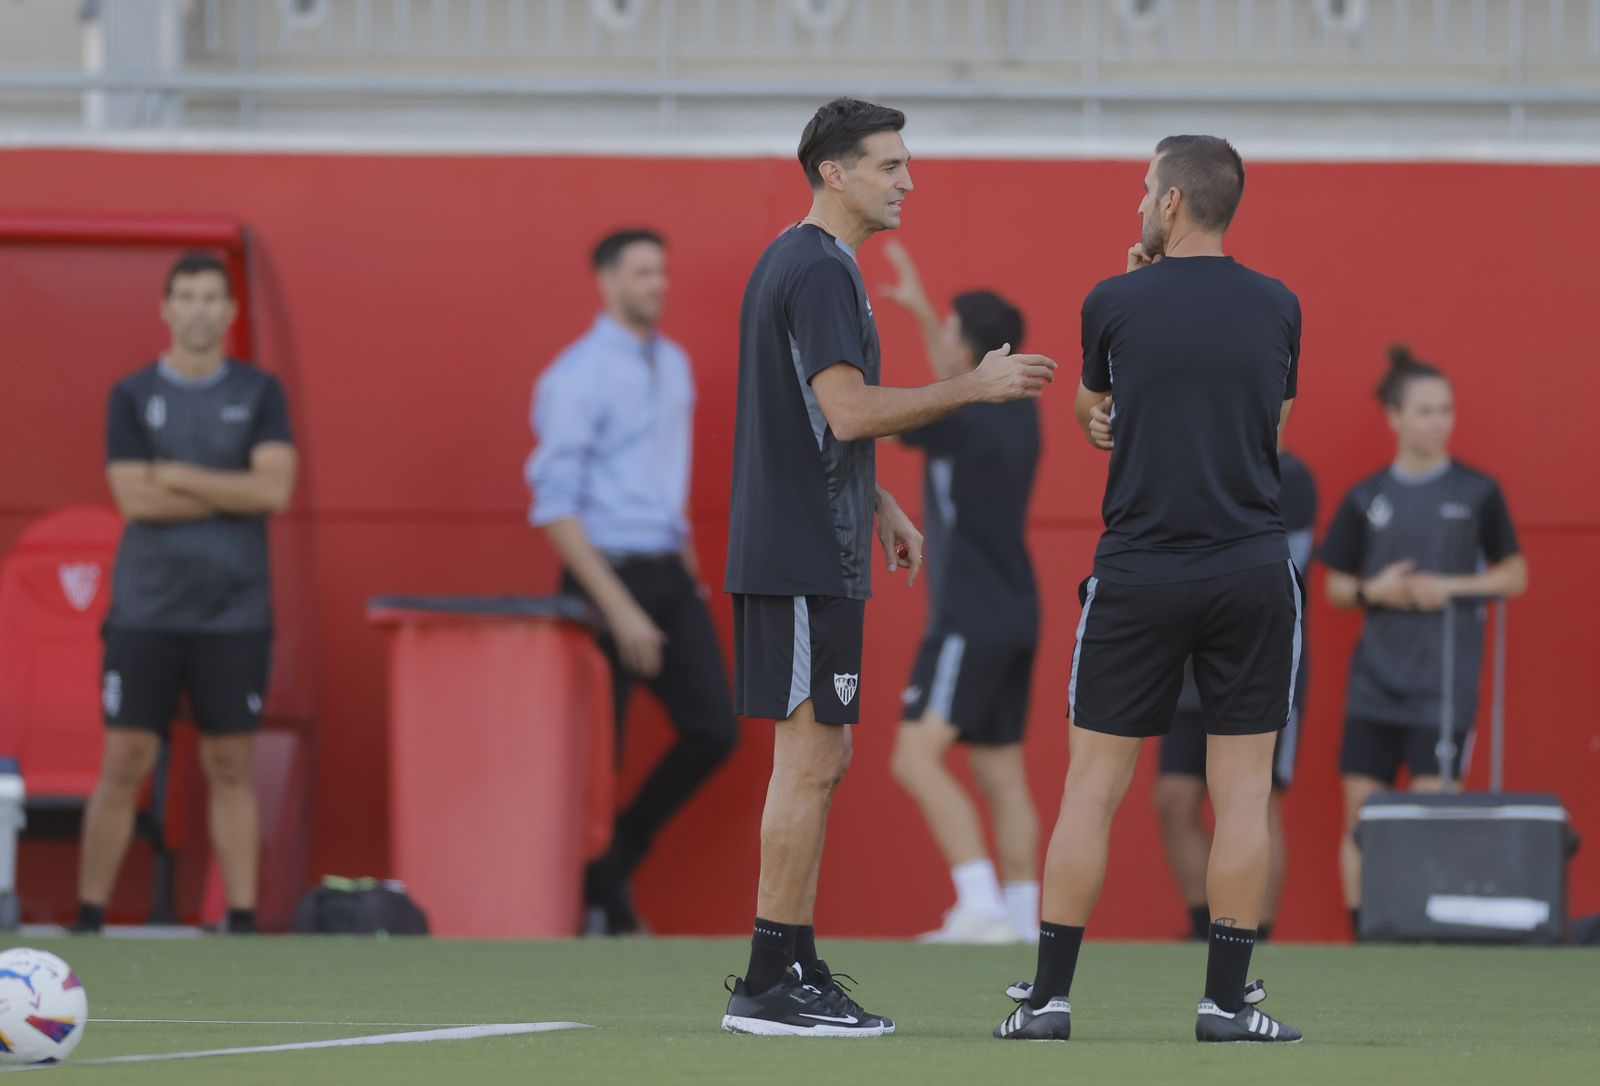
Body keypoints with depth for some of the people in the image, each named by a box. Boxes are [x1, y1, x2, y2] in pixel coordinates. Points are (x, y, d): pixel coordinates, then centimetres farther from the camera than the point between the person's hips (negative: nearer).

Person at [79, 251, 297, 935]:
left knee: (230, 767, 3)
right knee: (124, 763, -2)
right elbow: (134, 498, -9)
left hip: (235, 614, 0)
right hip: (145, 611, 0)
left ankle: (242, 921, 5)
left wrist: (177, 476, -9)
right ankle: (88, 919, 2)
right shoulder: (132, 396, 4)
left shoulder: (259, 394, 5)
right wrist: (234, 493, -8)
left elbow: (275, 489, -8)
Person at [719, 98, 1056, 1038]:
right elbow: (850, 410, -23)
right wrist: (975, 387, -18)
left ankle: (795, 969, 16)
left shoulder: (799, 262, 18)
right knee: (810, 757, -9)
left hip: (806, 550, 11)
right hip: (806, 560, -11)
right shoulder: (820, 271, -15)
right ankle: (771, 985, -8)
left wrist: (880, 507, 24)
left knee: (819, 758, 13)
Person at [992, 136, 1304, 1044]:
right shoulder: (1277, 308, 3)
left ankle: (1050, 995, 5)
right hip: (1253, 569, 1)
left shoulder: (1117, 304, -3)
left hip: (1139, 575, -1)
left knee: (1093, 786, 5)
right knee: (1243, 791, 4)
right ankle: (1227, 1000, 3)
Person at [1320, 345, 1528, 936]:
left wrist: (1452, 587, -10)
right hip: (1376, 676, 2)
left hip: (1444, 680, -2)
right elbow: (1336, 586, 12)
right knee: (1360, 812, -1)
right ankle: (1361, 936, 5)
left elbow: (1514, 576, 5)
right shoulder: (1365, 499, 7)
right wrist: (1372, 591, -9)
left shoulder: (1477, 493, 2)